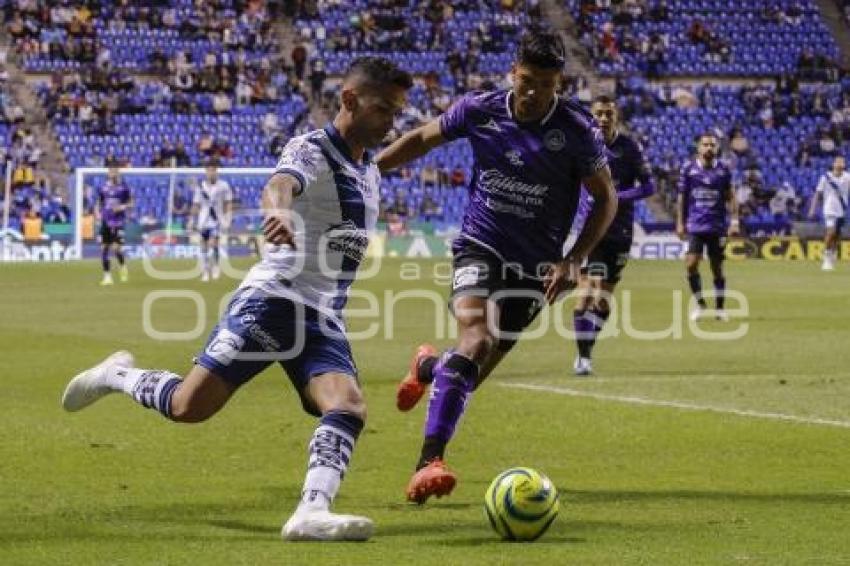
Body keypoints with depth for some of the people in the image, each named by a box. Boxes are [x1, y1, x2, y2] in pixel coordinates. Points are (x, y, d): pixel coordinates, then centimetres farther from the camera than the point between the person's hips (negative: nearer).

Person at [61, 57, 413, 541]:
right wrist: (280, 212, -56)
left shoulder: (370, 173, 17)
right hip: (273, 299, -7)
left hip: (325, 320, 7)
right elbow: (280, 184, -33)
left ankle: (313, 512, -35)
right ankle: (117, 376, 18)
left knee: (350, 406, -21)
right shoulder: (312, 150, -9)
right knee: (190, 406, -11)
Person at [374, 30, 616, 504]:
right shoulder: (480, 110, -7)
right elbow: (422, 140, 9)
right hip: (480, 247, -1)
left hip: (533, 266, 1)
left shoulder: (578, 131, -12)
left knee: (472, 375, 6)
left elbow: (606, 198, -2)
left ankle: (428, 366, 46)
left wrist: (573, 261, -11)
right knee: (476, 339, -28)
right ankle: (429, 463, -32)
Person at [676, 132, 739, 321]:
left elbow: (730, 197, 5)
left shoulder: (723, 169, 2)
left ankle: (719, 308, 15)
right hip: (695, 226, 0)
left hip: (717, 226, 0)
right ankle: (700, 303, 5)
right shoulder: (688, 168, 1)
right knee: (691, 265, -12)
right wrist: (680, 223, 3)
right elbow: (682, 197, 6)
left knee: (717, 268, 5)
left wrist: (734, 221, -4)